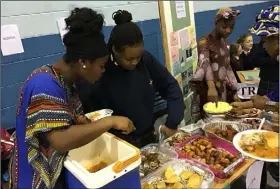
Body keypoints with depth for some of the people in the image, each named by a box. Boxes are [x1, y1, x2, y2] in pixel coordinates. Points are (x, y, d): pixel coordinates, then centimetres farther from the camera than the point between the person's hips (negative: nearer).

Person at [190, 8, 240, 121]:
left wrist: (235, 92, 11)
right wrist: (211, 86, -48)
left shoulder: (225, 42, 9)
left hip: (224, 91, 7)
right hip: (207, 91, -7)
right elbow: (205, 64, -32)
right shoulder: (205, 42, -14)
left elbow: (227, 67, 15)